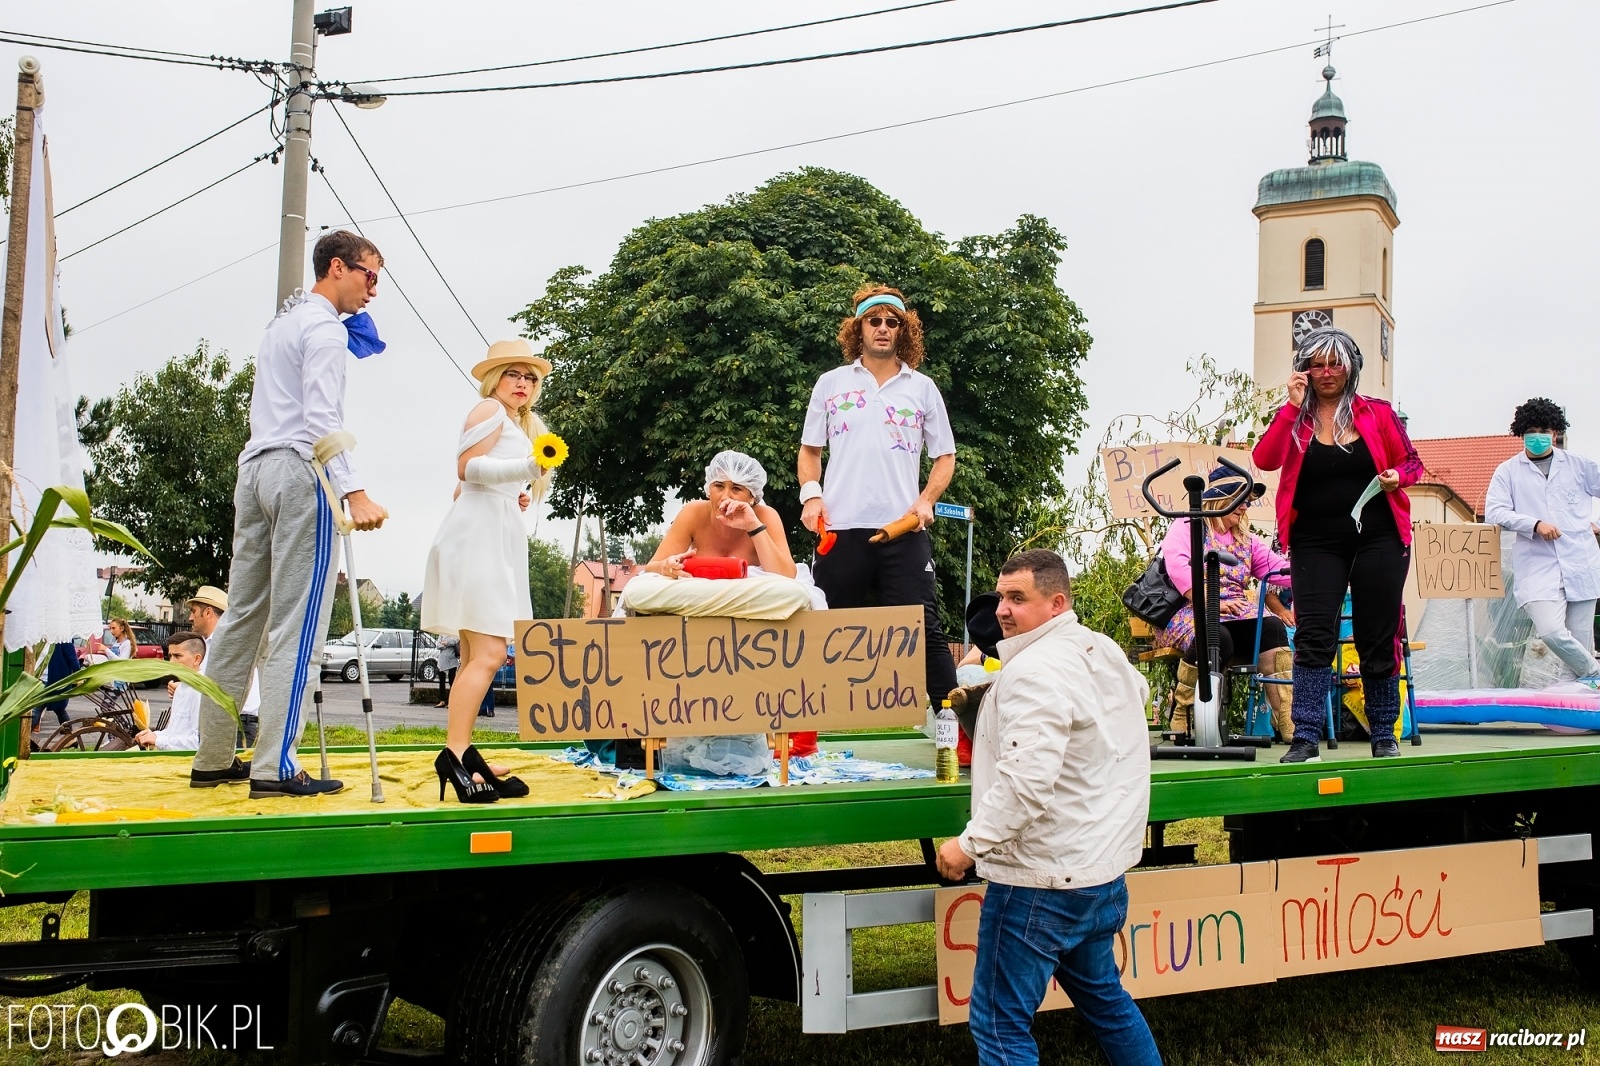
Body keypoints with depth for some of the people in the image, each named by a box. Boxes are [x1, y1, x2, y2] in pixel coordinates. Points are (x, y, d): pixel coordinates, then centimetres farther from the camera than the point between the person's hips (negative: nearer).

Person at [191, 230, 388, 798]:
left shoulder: (282, 322, 24)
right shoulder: (325, 328, -4)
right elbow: (322, 418, -18)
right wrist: (355, 492, -25)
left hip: (254, 467, 9)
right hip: (299, 471, -9)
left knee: (243, 617, 9)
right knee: (296, 627, -9)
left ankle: (213, 760, 11)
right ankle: (274, 768, -11)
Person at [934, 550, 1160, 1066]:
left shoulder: (1035, 670, -20)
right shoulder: (1104, 651, 9)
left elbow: (1026, 778, -29)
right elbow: (1138, 692, 34)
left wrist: (971, 843, -22)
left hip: (1042, 878, -10)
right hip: (1100, 865, 10)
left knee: (1000, 1024, -2)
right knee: (1102, 997, 25)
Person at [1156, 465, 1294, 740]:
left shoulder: (1246, 540, 24)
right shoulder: (1187, 527, 6)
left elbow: (1280, 568, 9)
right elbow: (1177, 565, -13)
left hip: (1236, 612, 5)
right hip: (1190, 611, -5)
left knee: (1272, 626, -26)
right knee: (1215, 637, -38)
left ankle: (1287, 719, -31)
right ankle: (1180, 715, -18)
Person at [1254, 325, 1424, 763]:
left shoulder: (1377, 413, 6)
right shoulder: (1294, 418, 4)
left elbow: (1412, 461, 13)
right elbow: (1264, 460, -13)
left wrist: (1398, 476, -9)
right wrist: (1293, 405, -14)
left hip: (1378, 538, 1)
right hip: (1315, 542, 0)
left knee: (1378, 637, 5)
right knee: (1314, 635, -8)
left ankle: (1384, 735, 17)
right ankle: (1305, 737, -7)